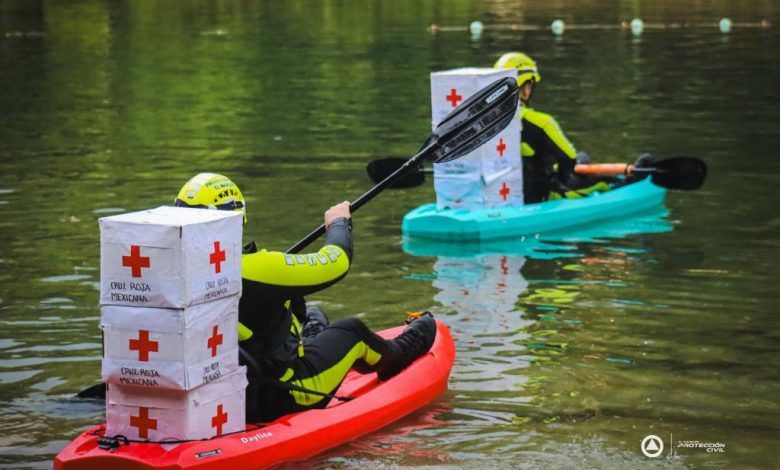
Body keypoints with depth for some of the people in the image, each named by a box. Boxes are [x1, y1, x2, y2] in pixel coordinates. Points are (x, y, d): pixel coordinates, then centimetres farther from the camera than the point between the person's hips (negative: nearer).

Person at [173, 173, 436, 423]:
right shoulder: (254, 269, -29)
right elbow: (336, 262, -16)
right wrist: (339, 223, 6)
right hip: (276, 402, -6)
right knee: (352, 331, 19)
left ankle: (310, 336, 65)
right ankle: (398, 354, 51)